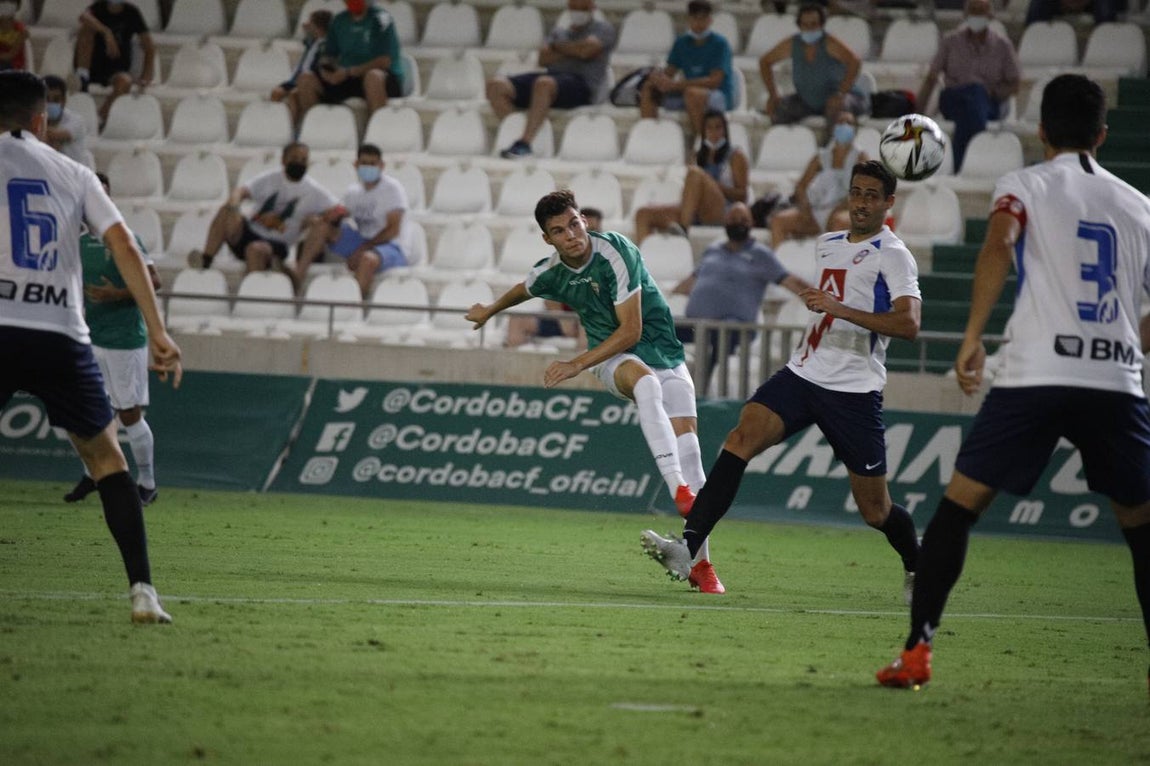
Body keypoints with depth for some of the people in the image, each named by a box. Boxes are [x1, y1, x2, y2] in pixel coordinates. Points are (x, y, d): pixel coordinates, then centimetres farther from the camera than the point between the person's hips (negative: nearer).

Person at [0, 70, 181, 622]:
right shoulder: (73, 174, 15)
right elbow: (124, 247, 7)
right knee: (107, 458, 14)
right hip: (61, 338, 2)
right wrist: (158, 331, 7)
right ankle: (143, 592, 4)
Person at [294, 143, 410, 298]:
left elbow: (393, 230, -13)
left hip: (392, 247, -7)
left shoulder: (393, 189, -7)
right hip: (364, 245, 7)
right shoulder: (354, 193, 13)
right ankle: (299, 274, -18)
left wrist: (362, 249, -18)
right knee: (321, 224, -7)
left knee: (368, 259, -42)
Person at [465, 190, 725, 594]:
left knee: (688, 448, -14)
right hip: (613, 360, 2)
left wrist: (577, 364, -19)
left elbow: (630, 330, -19)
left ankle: (700, 564, -3)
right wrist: (488, 311, 45)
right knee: (646, 382, -37)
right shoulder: (550, 273, -1)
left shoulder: (615, 253, -18)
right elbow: (522, 290, 26)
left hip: (663, 353, -2)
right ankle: (677, 487, -54)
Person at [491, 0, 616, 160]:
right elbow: (543, 59, 12)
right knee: (496, 85, -14)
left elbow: (585, 50, -6)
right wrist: (573, 51, 1)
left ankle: (524, 143, -46)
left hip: (582, 82, -6)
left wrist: (557, 47, 9)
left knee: (544, 83, -41)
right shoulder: (558, 32, 30)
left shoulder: (603, 29, 15)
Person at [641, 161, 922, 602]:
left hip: (854, 392, -6)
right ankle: (688, 547, -32)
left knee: (874, 510, 3)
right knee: (742, 437, -21)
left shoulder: (892, 256, -7)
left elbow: (909, 324, -23)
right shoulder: (828, 244, 16)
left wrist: (840, 308, -29)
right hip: (802, 373, 6)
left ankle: (917, 569, 34)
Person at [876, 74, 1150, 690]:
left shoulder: (1024, 185, 9)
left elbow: (999, 245, -13)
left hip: (1034, 377, -3)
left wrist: (972, 336, -13)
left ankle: (917, 650, -5)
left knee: (958, 504, 4)